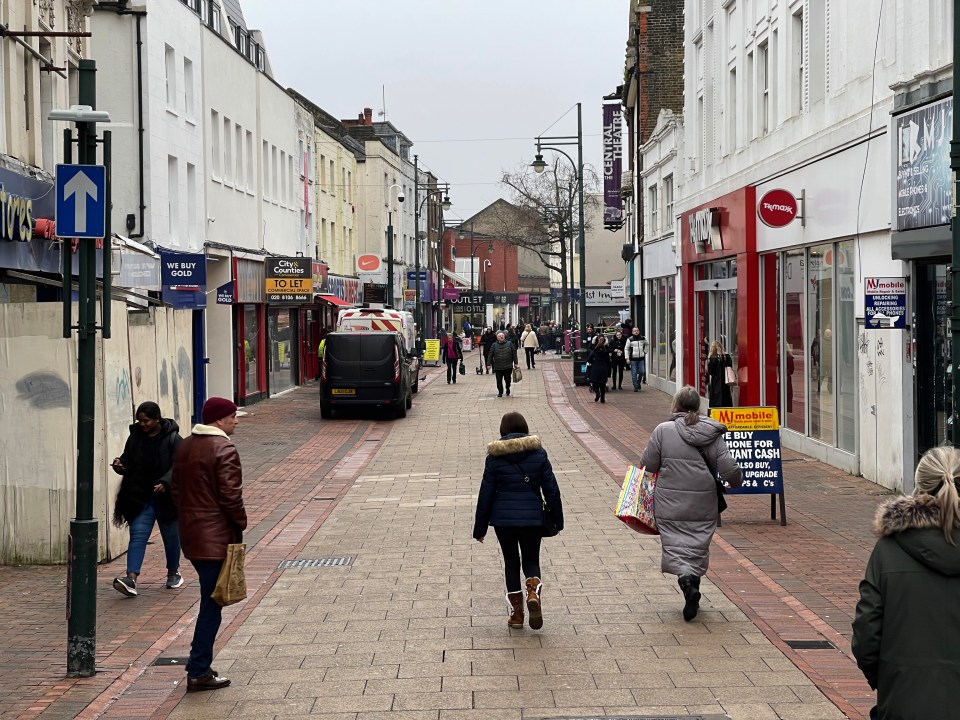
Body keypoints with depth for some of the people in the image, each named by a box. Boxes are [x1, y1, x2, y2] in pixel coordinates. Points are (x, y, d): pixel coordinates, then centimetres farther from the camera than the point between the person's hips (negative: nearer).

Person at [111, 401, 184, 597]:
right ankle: (131, 578, -20)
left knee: (171, 536, 13)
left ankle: (174, 572, 34)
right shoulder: (135, 437, 4)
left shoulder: (172, 439, -9)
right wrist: (120, 464, -8)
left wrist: (165, 483, -30)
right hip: (140, 498, 3)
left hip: (166, 498, -3)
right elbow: (127, 460, 15)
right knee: (137, 536, -10)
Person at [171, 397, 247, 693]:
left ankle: (200, 663, 23)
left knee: (210, 600, 20)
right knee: (211, 604, -3)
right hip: (216, 537, -9)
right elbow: (231, 496, -19)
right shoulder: (224, 449, -16)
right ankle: (199, 673, -2)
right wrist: (240, 524, -6)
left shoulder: (185, 446, 12)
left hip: (191, 534, 9)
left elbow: (176, 488, 17)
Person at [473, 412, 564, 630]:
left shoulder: (494, 457, -4)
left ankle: (517, 612, 12)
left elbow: (486, 494, -1)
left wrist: (480, 527, 6)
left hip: (503, 519, -1)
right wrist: (558, 520, 11)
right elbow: (551, 489, 1)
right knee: (531, 560, 15)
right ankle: (533, 591, -16)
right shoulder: (538, 453, -1)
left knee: (511, 562, 13)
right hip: (532, 518, 1)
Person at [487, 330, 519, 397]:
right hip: (498, 367, 0)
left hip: (508, 367, 0)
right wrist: (489, 364, 0)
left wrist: (515, 363, 5)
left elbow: (514, 354, 7)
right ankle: (500, 392, 13)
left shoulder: (509, 344, 3)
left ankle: (508, 391, 29)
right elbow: (490, 355, 4)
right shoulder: (494, 345, 2)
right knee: (499, 380, -2)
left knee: (508, 379, 7)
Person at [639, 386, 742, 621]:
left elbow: (648, 465, -3)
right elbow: (729, 469, -6)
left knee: (674, 545, 4)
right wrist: (736, 481, 16)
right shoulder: (712, 434, -2)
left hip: (671, 505, -2)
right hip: (703, 504, 2)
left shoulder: (663, 430, -7)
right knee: (698, 546, 14)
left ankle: (686, 579, -22)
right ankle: (693, 593, 17)